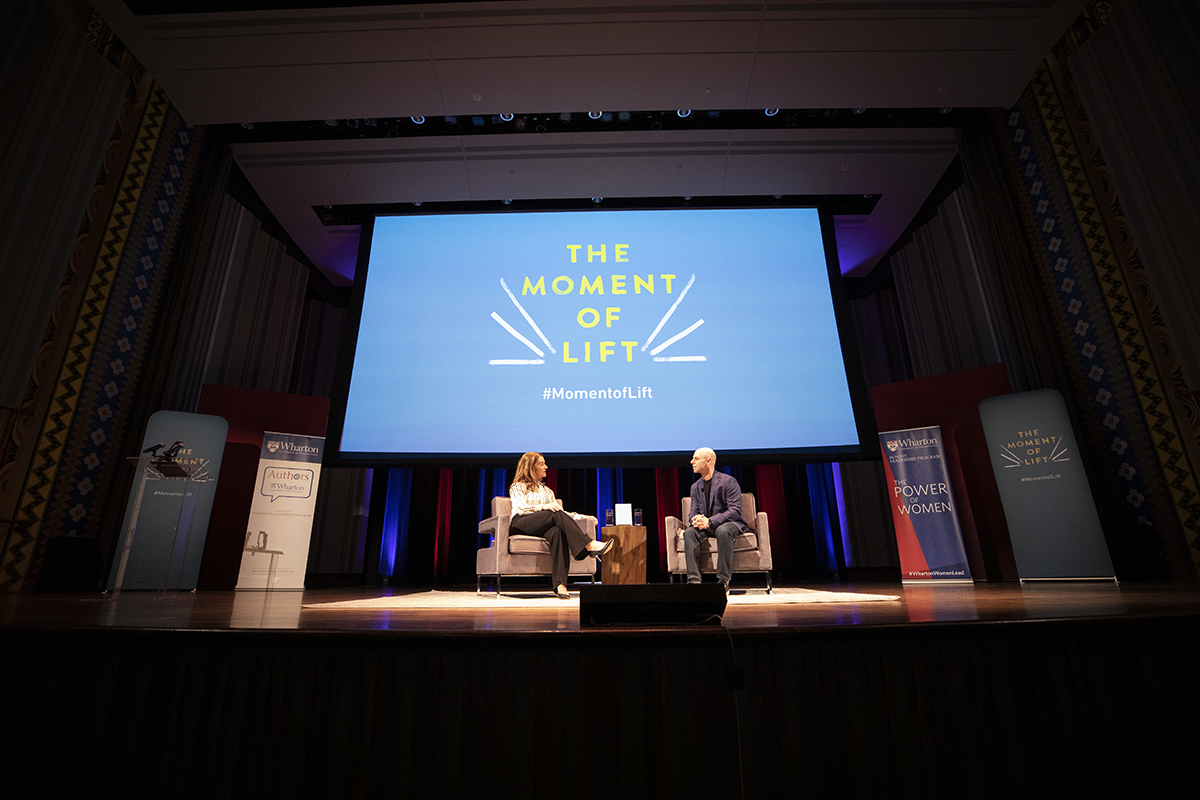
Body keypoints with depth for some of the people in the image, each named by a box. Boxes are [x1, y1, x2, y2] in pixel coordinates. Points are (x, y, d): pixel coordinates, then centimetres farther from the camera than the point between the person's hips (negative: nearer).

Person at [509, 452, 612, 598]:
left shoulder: (547, 490, 32)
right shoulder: (517, 487, 15)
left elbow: (558, 509, 24)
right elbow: (520, 508, -4)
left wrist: (581, 517, 10)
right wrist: (542, 506, -22)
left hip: (542, 528, 4)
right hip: (521, 523, -4)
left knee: (557, 531, -34)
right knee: (556, 514, -31)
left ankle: (560, 583, -47)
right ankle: (589, 545, -41)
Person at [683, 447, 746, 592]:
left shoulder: (728, 481, -11)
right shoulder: (695, 487, 9)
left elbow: (735, 511, -19)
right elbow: (694, 512, 7)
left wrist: (710, 521, -29)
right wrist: (696, 520, -20)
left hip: (729, 523, -5)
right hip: (707, 526, 5)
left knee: (723, 531, -39)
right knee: (689, 532, -25)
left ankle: (723, 580, -29)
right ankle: (694, 579, -27)